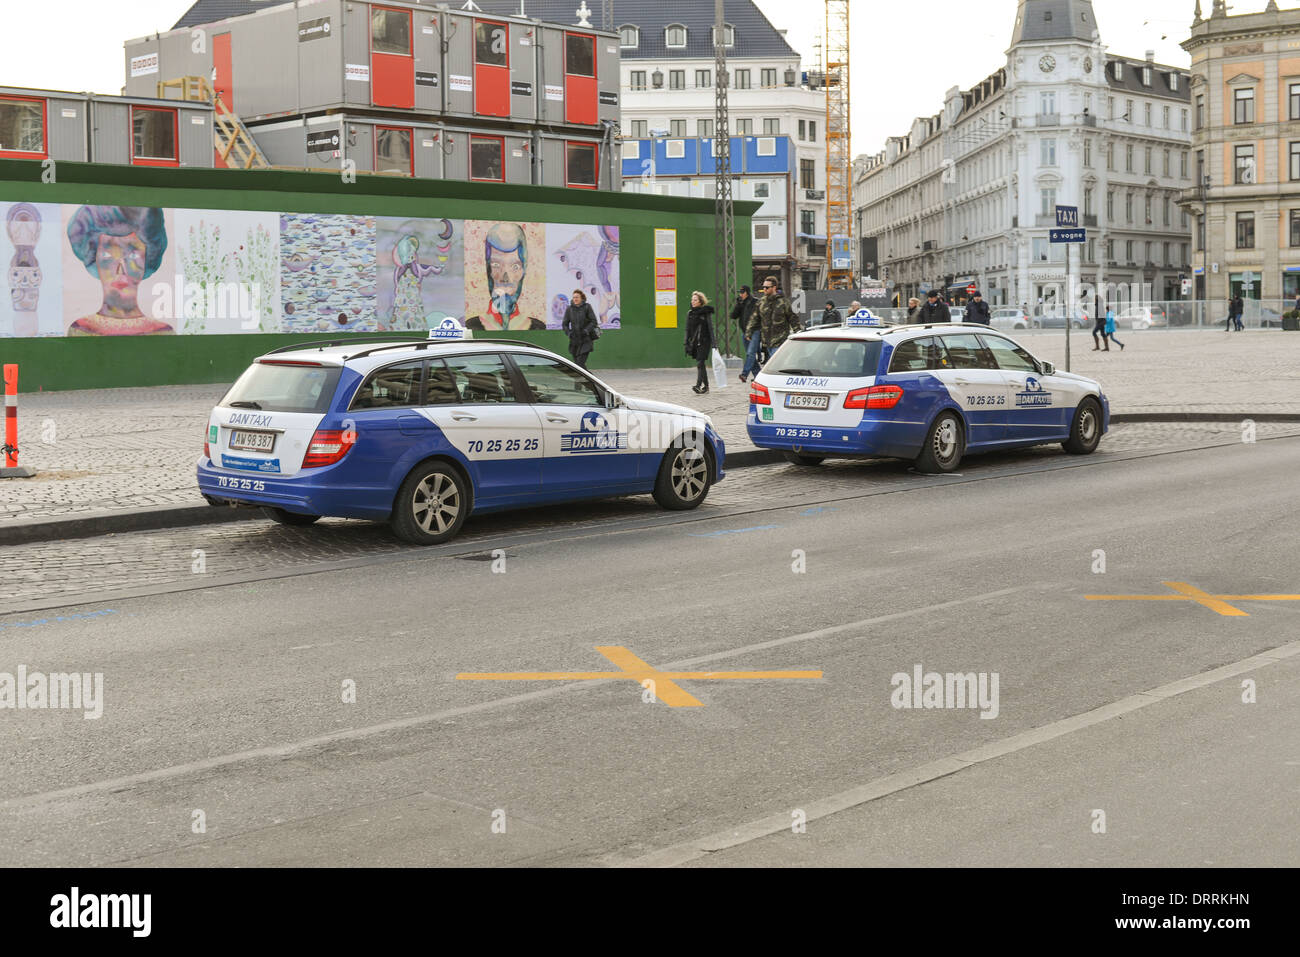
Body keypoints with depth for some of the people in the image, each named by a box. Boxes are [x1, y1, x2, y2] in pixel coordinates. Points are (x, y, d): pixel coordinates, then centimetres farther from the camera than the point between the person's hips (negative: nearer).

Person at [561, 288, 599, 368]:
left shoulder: (587, 307, -4)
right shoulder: (569, 309, 4)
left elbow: (594, 322, -6)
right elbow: (565, 324, 8)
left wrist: (586, 330, -19)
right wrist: (568, 332, -9)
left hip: (586, 341, -4)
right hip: (574, 341, 4)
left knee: (580, 363, -16)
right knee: (577, 363, 7)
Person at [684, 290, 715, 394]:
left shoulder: (706, 313, -4)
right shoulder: (690, 313, 10)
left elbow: (710, 328, -8)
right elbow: (688, 330, 13)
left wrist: (713, 344, -13)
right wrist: (687, 344, 9)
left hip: (704, 342, -5)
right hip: (694, 342, 5)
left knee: (700, 363, -16)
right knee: (700, 364, 10)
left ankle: (698, 386, -25)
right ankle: (706, 386, 19)